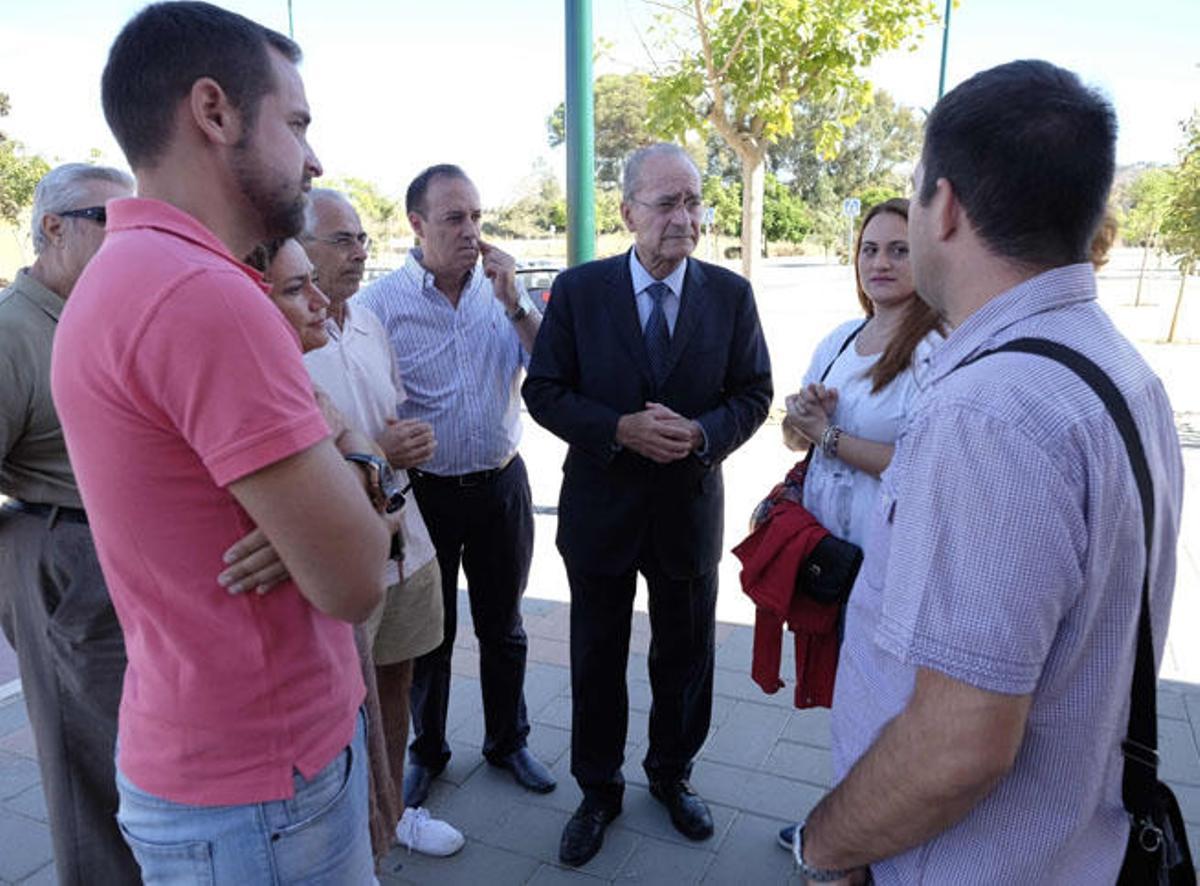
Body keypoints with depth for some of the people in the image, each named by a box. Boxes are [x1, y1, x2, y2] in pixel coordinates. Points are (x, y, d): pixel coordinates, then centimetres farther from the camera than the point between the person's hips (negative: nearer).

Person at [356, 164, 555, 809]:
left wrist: (514, 302, -17)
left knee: (503, 627, 18)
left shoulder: (502, 289, 0)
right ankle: (426, 751, 37)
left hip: (501, 484, 3)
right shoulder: (380, 302, -10)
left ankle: (507, 742, 38)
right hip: (423, 491, -2)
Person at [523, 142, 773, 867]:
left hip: (690, 507, 1)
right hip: (600, 507, -1)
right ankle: (599, 792, 36)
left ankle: (672, 774, 43)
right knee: (597, 659, 14)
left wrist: (702, 434, -19)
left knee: (685, 656, 18)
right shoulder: (578, 290, -6)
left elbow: (754, 394, 1)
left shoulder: (731, 294, -3)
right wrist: (619, 429, -21)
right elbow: (545, 391, -6)